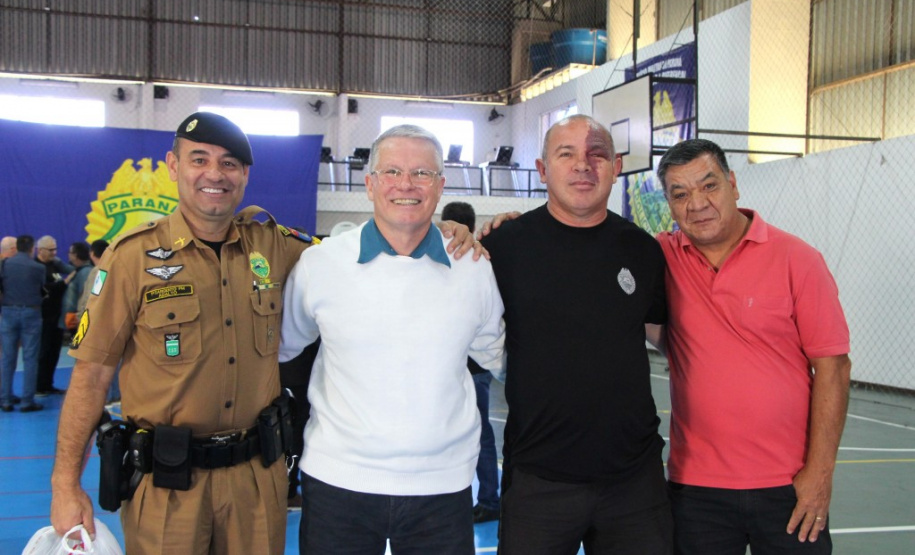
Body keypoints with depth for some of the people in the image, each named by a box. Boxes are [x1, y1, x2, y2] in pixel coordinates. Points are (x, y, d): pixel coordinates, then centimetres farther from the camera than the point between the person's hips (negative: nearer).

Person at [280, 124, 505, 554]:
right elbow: (281, 348, 12)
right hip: (337, 482, 0)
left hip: (443, 487, 1)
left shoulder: (474, 270, 1)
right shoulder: (318, 264, -2)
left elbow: (496, 357, 18)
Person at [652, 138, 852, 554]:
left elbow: (832, 366, -5)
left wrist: (820, 472, -8)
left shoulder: (796, 259, -6)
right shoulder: (664, 259, 0)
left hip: (788, 488, -1)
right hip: (694, 485, 2)